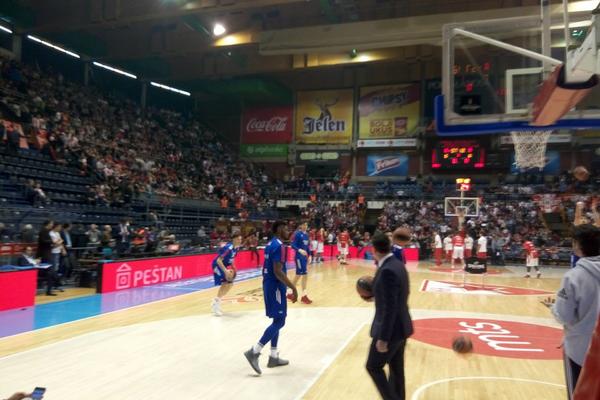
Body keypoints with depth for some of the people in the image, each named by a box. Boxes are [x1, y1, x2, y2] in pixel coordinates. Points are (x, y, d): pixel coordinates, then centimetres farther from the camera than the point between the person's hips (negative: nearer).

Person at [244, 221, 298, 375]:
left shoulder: (270, 244, 13)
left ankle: (274, 357, 20)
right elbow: (278, 271, -24)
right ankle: (254, 352, -8)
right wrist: (293, 288, -19)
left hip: (268, 284, 10)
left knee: (276, 321, 15)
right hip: (276, 286, -10)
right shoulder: (279, 245, -17)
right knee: (279, 321, -5)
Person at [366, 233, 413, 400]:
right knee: (396, 368, 19)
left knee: (373, 367, 6)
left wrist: (383, 338, -21)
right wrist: (375, 294, 21)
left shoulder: (387, 270, -25)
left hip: (391, 329, -9)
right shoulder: (397, 264, 4)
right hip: (400, 326, 9)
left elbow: (389, 308, -25)